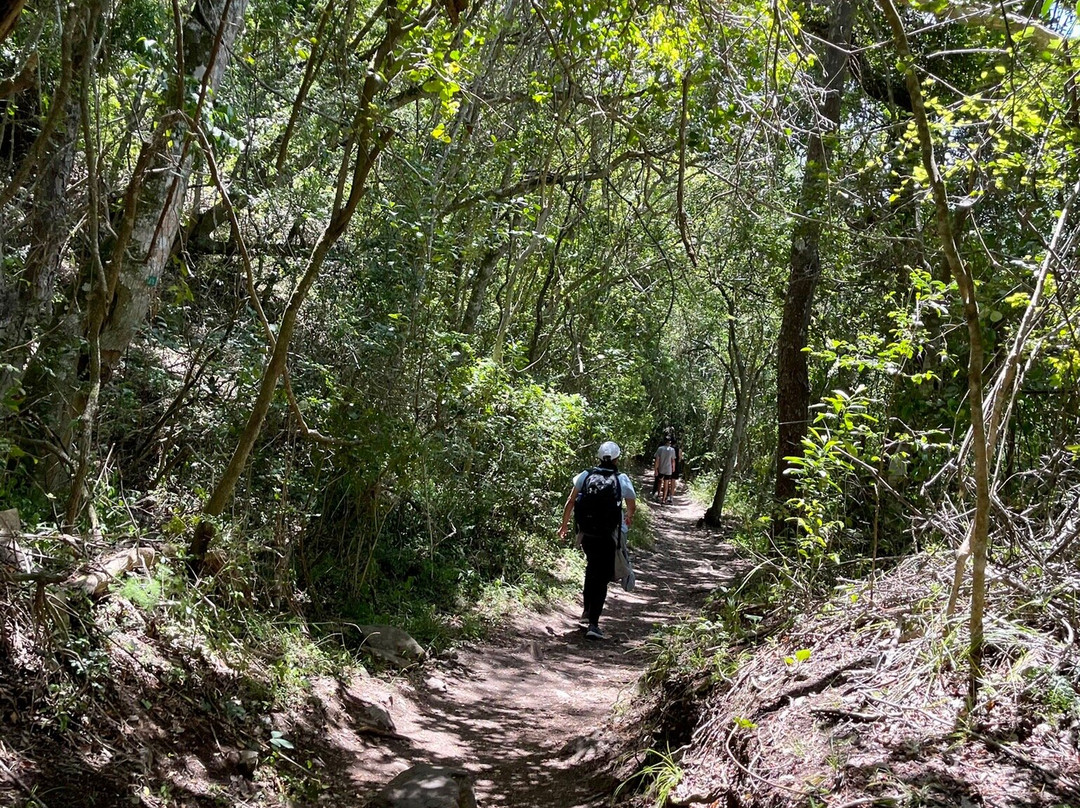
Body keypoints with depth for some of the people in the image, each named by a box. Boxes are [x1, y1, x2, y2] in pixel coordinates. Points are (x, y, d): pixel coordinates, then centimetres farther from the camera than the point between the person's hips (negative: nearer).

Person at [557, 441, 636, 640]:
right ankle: (593, 624, -7)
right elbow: (632, 505, 11)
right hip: (608, 536, -3)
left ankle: (587, 608, 37)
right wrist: (628, 517, 33)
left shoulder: (586, 475, 0)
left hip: (586, 534, 3)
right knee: (601, 579, 1)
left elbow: (570, 502, 3)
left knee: (592, 567, 28)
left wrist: (564, 524, 17)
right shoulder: (622, 480, -4)